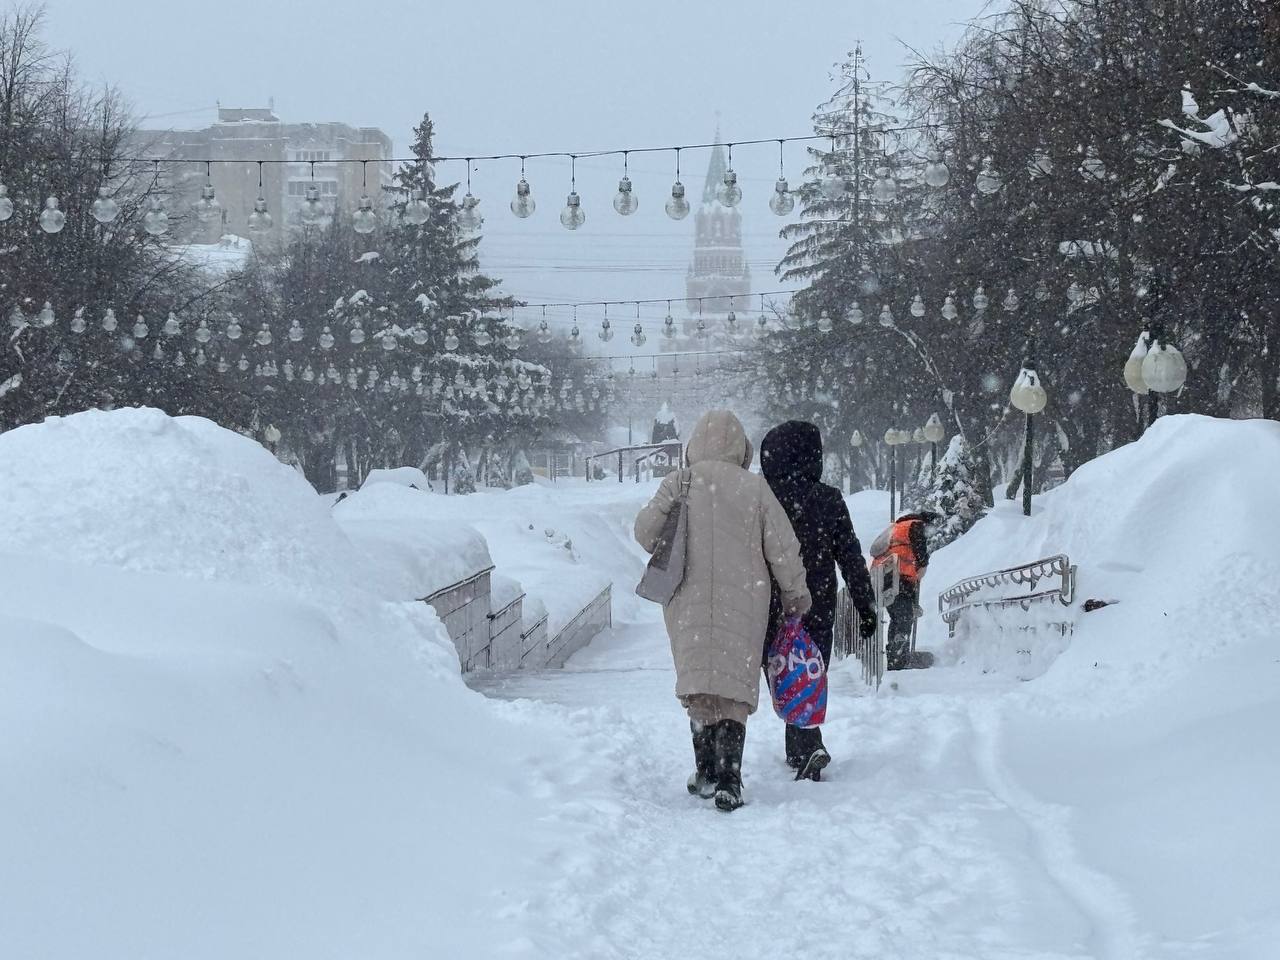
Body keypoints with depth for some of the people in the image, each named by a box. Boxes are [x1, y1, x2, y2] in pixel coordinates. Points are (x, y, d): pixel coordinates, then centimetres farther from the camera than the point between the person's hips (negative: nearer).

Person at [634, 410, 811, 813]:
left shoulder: (678, 483, -2)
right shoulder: (755, 488, -2)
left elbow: (646, 530, -5)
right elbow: (783, 548, -1)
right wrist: (796, 595, 13)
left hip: (689, 601, 1)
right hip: (743, 600, -1)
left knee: (699, 682, 9)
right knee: (734, 688, 0)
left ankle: (707, 770, 8)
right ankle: (727, 778, -12)